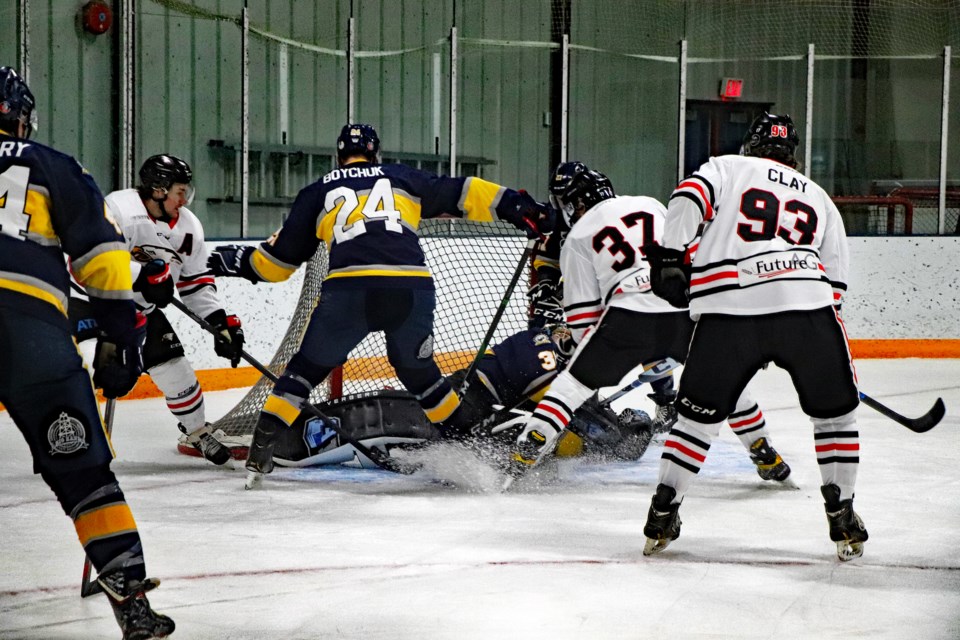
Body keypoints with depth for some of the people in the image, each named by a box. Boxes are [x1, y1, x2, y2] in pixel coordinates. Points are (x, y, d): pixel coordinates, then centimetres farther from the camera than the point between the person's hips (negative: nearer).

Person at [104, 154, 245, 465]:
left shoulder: (188, 226, 1)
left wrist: (220, 320, -4)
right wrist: (142, 274, -39)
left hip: (139, 305, 6)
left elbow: (196, 282, 8)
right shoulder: (120, 209, -23)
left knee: (170, 359, 3)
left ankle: (197, 431, 23)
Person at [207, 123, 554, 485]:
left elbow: (281, 258, 27)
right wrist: (518, 207, 23)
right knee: (416, 369, 26)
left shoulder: (318, 193, 24)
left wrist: (237, 262, 43)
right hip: (413, 288, 1)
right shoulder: (404, 179, 26)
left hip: (348, 289, -1)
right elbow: (463, 194, 20)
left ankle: (262, 448, 9)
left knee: (308, 367, 15)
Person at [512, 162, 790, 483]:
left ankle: (526, 448, 1)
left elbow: (582, 312, 13)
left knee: (576, 381, 12)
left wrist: (596, 356, 23)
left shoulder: (577, 239, 15)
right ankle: (765, 456, 29)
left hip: (629, 315, -3)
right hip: (687, 309, 3)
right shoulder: (650, 204, 23)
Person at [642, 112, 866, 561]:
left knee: (700, 411, 14)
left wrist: (670, 255, 0)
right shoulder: (819, 197, 30)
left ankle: (663, 512, 15)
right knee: (834, 409, 18)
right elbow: (834, 283, 26)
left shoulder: (725, 167, 22)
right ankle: (842, 516, 15)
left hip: (727, 310, -1)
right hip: (806, 306, 1)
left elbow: (689, 198, -1)